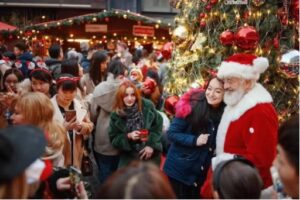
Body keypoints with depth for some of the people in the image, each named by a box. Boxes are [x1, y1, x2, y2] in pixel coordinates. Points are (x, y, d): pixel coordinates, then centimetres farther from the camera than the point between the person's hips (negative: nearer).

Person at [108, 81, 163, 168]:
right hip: (129, 156, 0)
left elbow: (158, 125, -3)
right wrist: (128, 136, -22)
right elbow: (114, 138, -4)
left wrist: (151, 145, -10)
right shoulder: (116, 115, -9)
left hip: (151, 153, 0)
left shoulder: (147, 106, -12)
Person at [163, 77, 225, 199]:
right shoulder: (191, 106, -17)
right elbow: (171, 133, -13)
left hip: (200, 173, 3)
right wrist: (195, 140, -25)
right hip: (179, 169, -3)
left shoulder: (225, 114, -7)